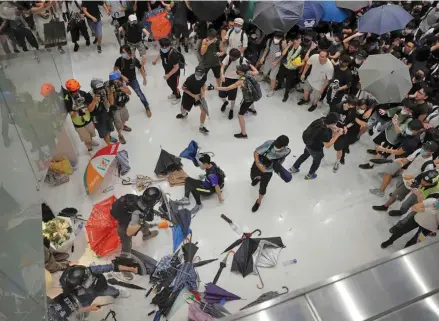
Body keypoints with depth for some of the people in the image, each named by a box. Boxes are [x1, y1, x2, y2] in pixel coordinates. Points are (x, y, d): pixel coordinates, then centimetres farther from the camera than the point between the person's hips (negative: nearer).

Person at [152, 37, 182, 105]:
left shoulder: (173, 54, -39)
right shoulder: (162, 50, -16)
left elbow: (176, 67, -31)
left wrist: (168, 75, -30)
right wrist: (155, 60, 4)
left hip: (174, 73, -7)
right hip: (167, 70, 8)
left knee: (174, 85, 13)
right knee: (169, 83, 27)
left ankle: (178, 97, 42)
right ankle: (174, 93, 56)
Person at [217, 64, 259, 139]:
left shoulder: (241, 81, -32)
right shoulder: (249, 73, -13)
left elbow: (228, 88, -31)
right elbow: (256, 71, 11)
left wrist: (215, 88, -27)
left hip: (247, 99, -8)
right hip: (253, 95, 8)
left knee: (240, 115, 2)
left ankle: (243, 134, 7)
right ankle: (253, 110, 77)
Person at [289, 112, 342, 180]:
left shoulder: (322, 120, -21)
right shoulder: (324, 132, -40)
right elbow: (328, 145, -28)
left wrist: (332, 128, -14)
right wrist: (338, 134, -27)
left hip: (308, 143, 7)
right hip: (315, 148, -7)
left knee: (305, 154, 33)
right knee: (317, 160, 24)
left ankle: (294, 168, 51)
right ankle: (309, 175, 49)